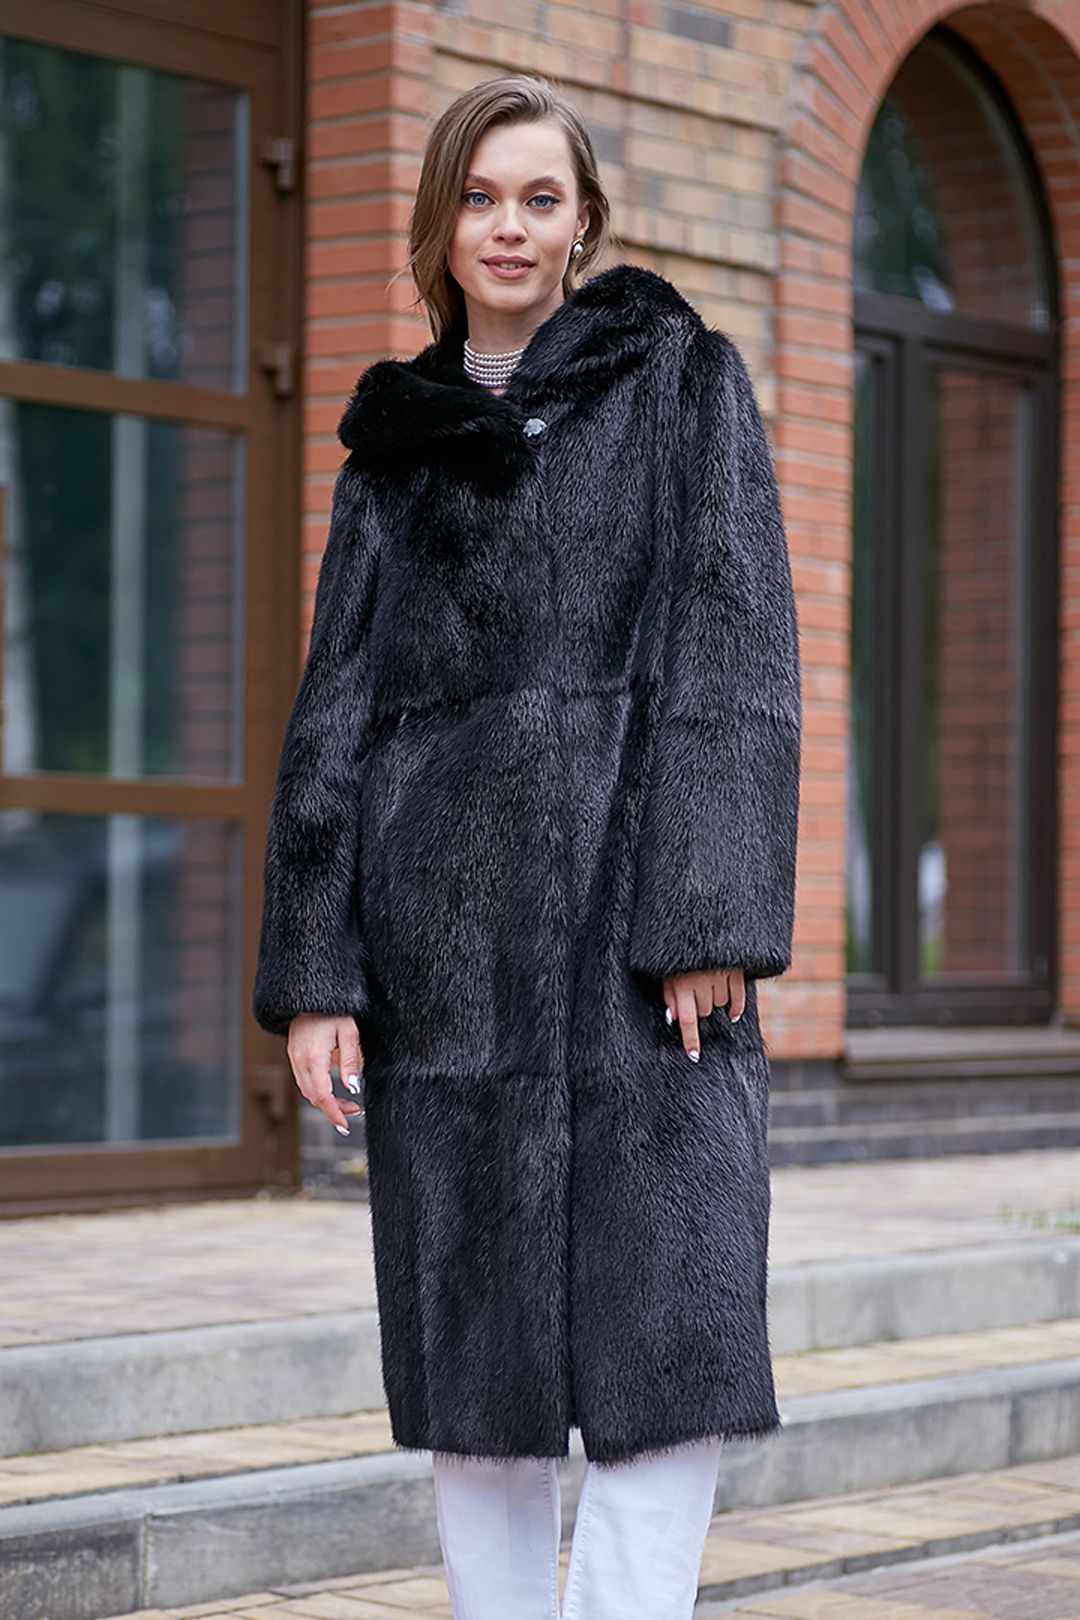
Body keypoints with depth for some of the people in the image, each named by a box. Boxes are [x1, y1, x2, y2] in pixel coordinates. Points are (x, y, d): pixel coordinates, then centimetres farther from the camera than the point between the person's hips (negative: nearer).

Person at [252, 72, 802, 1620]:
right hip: (439, 923, 3)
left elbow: (737, 659, -1)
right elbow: (334, 707, 12)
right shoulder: (398, 437, 16)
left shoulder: (682, 379, 8)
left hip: (624, 894, -3)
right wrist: (314, 966, 3)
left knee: (664, 1328, -10)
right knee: (465, 1334, 4)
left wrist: (710, 914, -12)